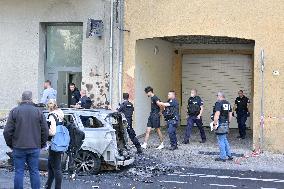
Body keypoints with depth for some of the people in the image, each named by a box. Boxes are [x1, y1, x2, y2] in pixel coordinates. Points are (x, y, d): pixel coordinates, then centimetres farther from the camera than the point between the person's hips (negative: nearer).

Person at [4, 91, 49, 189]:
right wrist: (42, 144, 13)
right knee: (34, 172, 9)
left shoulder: (14, 111, -3)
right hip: (34, 147, 1)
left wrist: (10, 144, 9)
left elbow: (7, 131, -5)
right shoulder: (38, 111, 1)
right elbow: (45, 130, 1)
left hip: (18, 148, -1)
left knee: (19, 172, 5)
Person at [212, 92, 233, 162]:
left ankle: (223, 157, 2)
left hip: (220, 124, -8)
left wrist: (215, 124, -17)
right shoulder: (228, 103, 13)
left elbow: (217, 114, -21)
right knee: (224, 140, 18)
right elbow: (230, 115, 17)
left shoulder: (218, 103, -13)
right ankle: (229, 155, 19)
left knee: (221, 140, -2)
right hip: (226, 124, 8)